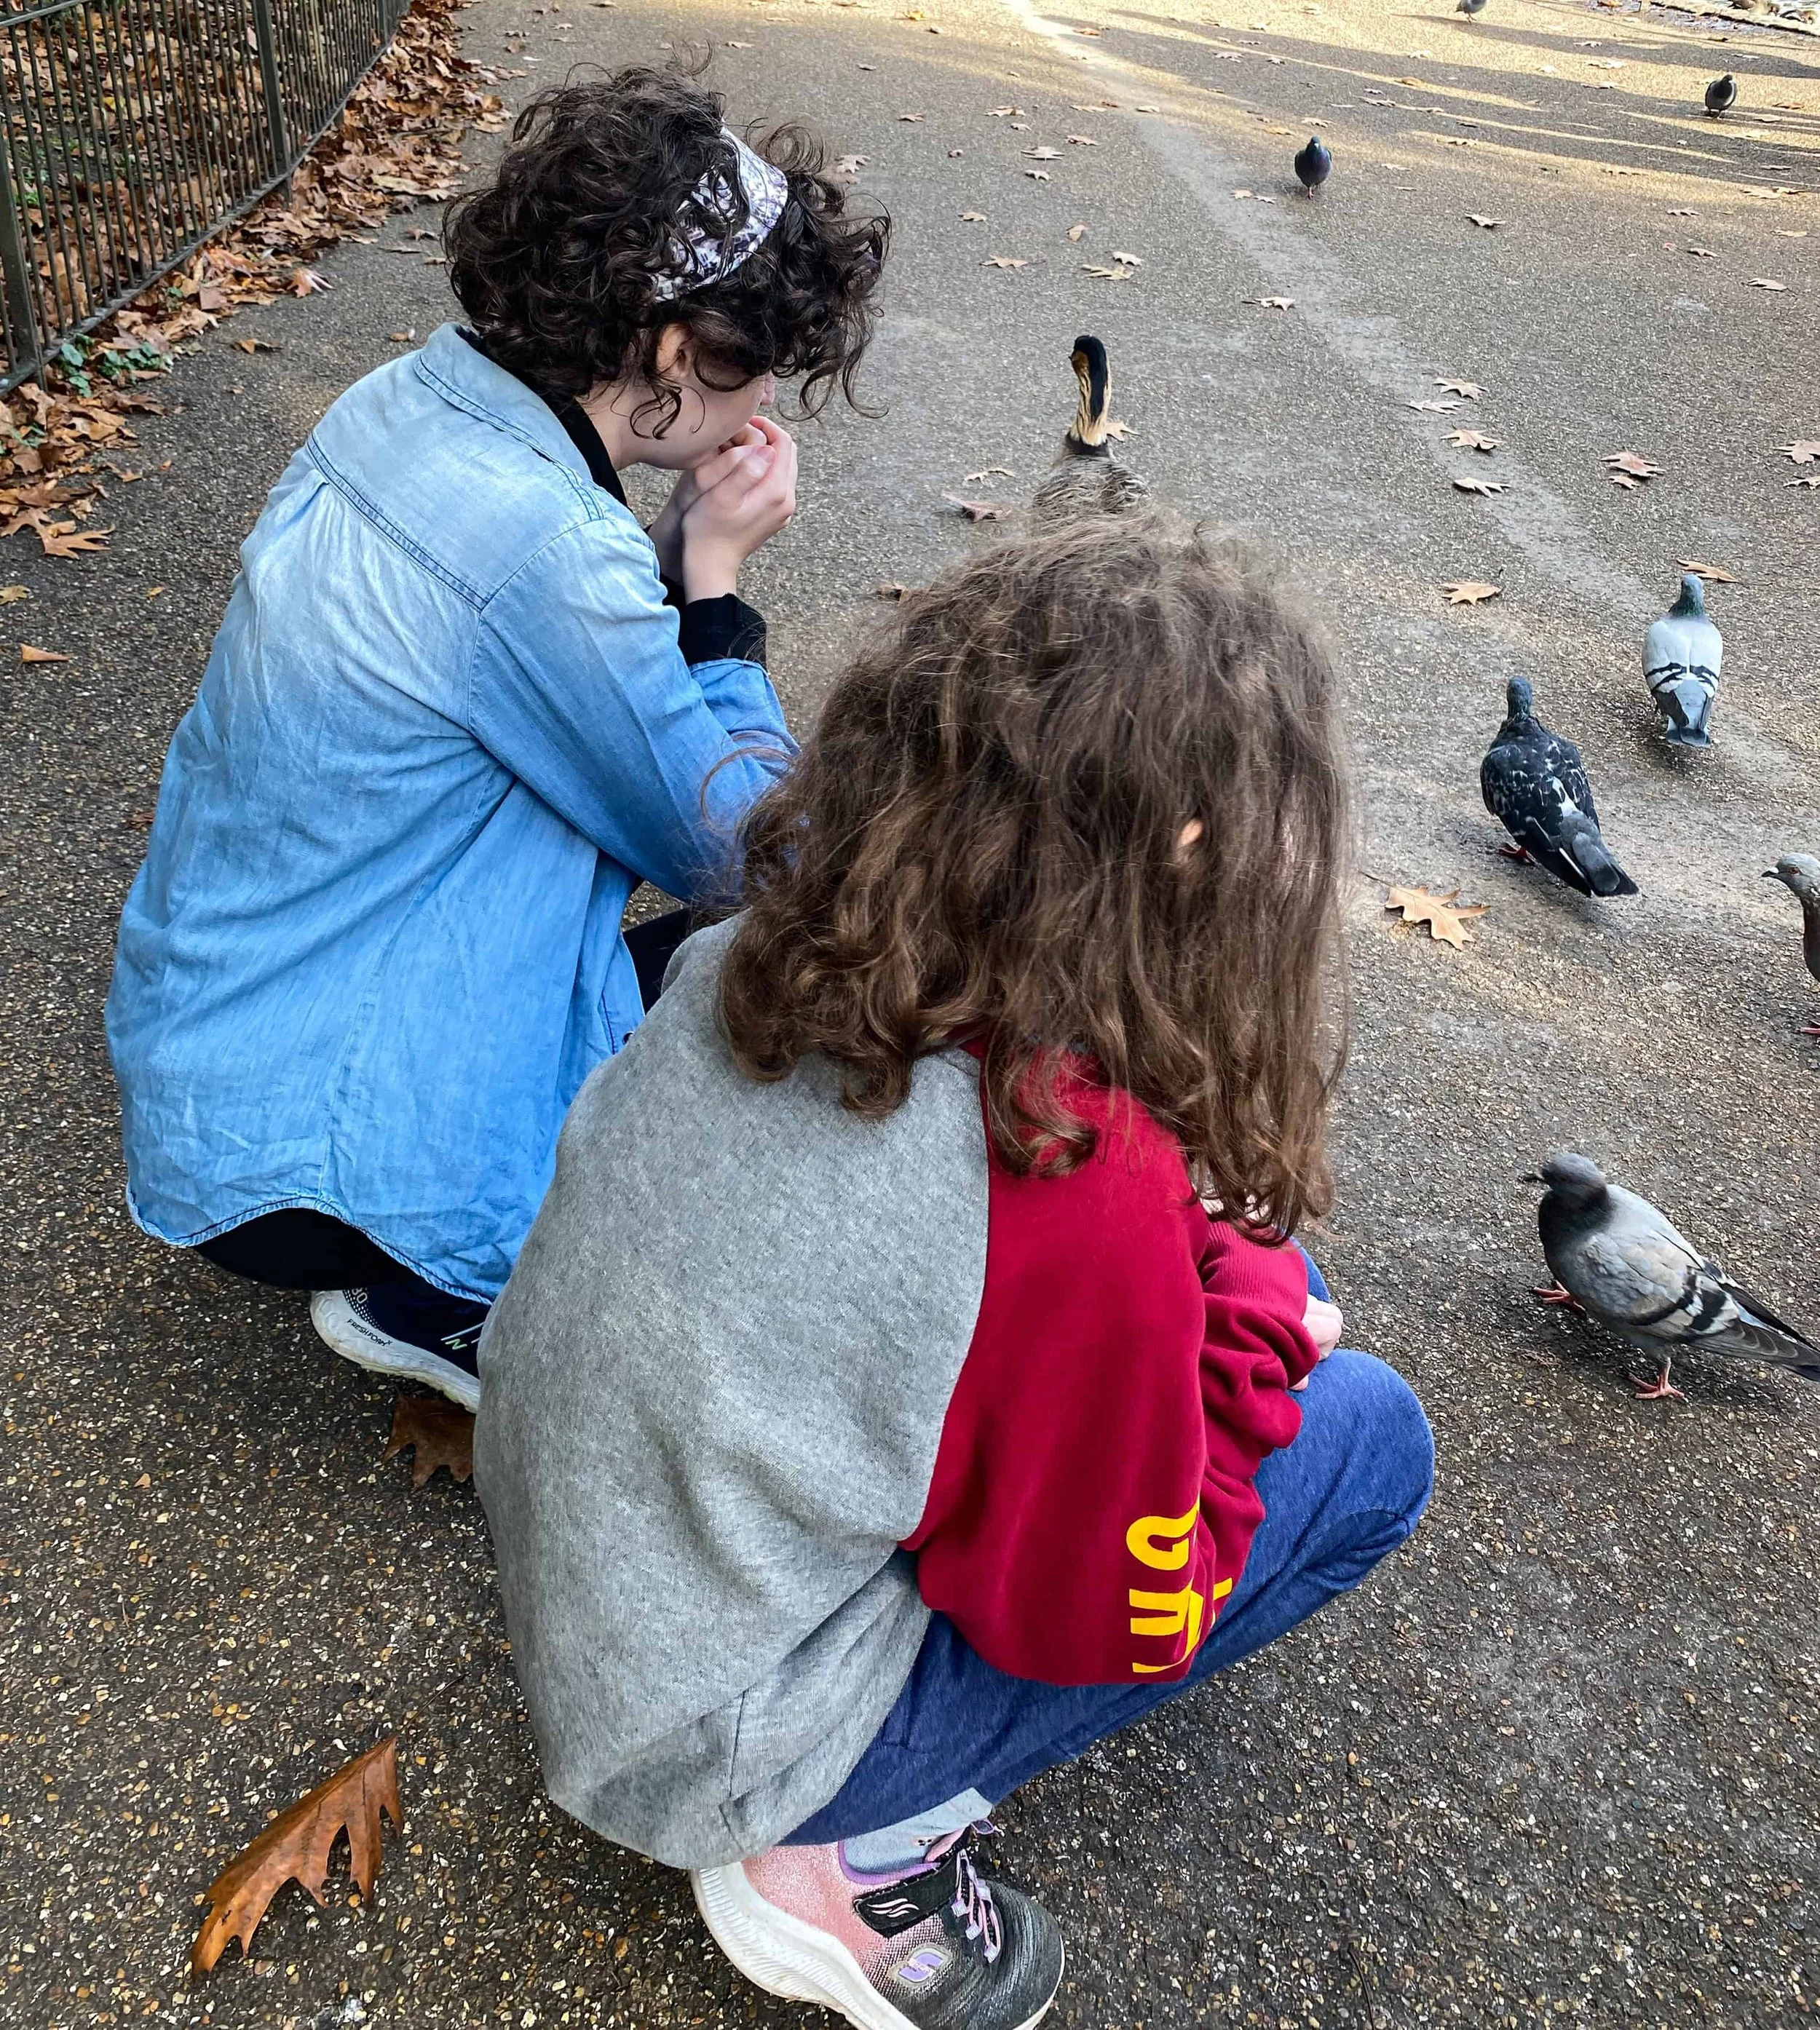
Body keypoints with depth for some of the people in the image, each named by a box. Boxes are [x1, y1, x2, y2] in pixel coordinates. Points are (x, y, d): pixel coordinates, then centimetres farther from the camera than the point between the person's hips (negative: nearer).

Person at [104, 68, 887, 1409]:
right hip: (290, 1158, -9)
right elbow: (737, 852, -17)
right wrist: (715, 577, -12)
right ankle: (442, 1302, 7)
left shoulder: (411, 401, -2)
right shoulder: (542, 548, -30)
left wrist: (682, 554, -2)